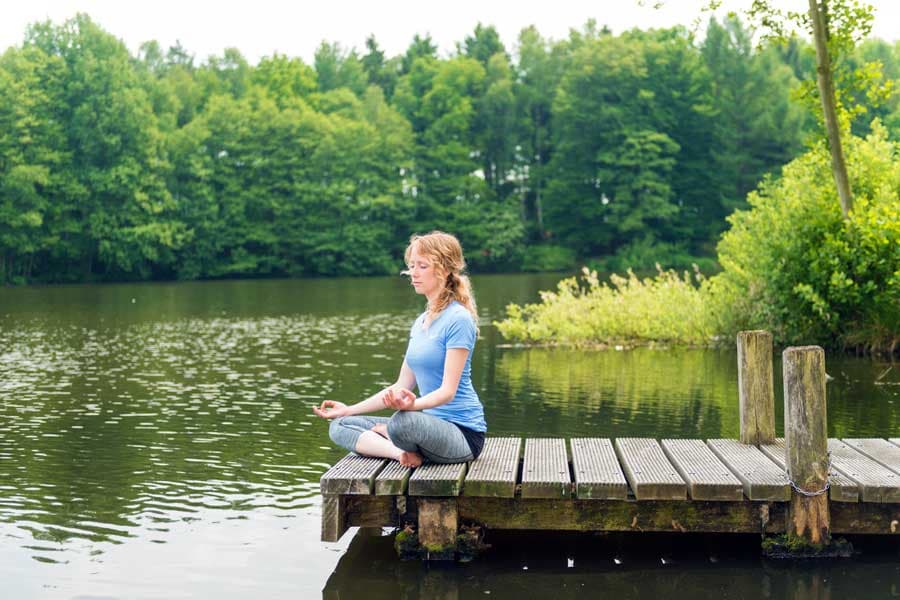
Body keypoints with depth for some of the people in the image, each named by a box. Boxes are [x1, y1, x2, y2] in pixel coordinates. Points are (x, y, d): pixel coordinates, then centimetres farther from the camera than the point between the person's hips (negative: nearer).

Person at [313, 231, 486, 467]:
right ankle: (401, 452, -19)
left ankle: (379, 430, -5)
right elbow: (401, 387, 16)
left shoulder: (458, 319, -13)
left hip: (463, 433, -8)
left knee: (405, 421, -39)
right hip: (430, 425, 8)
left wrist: (412, 405, -39)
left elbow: (448, 390, -20)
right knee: (339, 426, 1)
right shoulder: (420, 323, 14)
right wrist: (349, 410, 13)